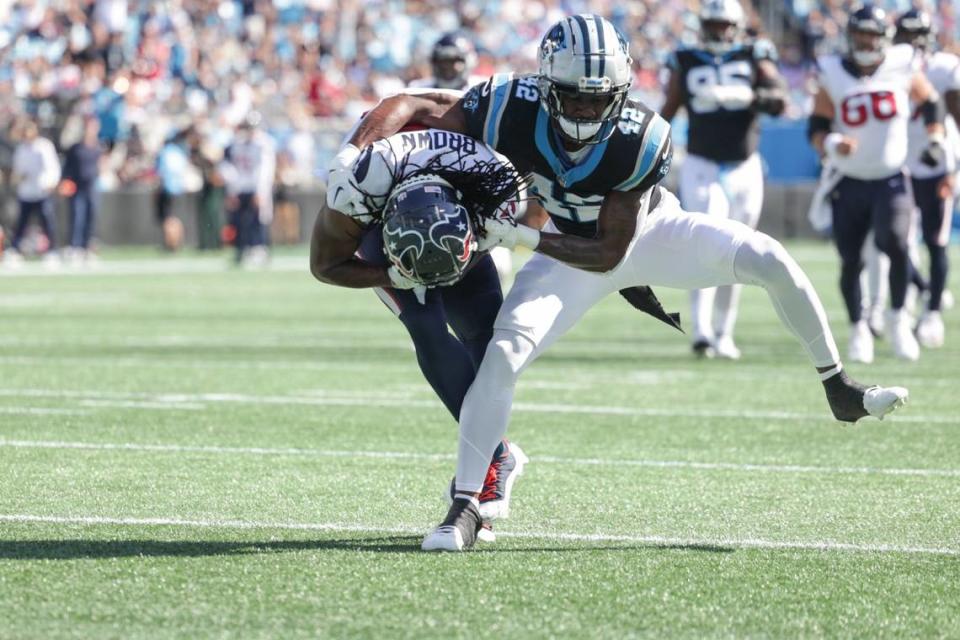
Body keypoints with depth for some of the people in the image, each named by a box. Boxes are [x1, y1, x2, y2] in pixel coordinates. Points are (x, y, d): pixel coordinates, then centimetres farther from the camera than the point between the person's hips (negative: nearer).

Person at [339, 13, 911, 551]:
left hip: (647, 229, -1)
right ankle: (465, 508, -12)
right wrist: (356, 158, -36)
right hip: (573, 248, 1)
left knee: (770, 261, -20)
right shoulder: (513, 112, -33)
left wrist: (522, 238, -36)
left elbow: (611, 254, -28)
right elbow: (409, 108, -22)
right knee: (504, 354, -21)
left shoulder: (641, 140, -35)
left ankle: (839, 389, 1)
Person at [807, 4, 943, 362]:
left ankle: (897, 319, -2)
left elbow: (930, 104, 15)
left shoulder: (901, 70, -2)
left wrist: (935, 140, 1)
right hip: (849, 184, 1)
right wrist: (832, 144, -24)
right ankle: (858, 330, 24)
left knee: (894, 243, -23)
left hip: (891, 181, -1)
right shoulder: (834, 77, -3)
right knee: (850, 261, 4)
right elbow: (816, 130, -3)